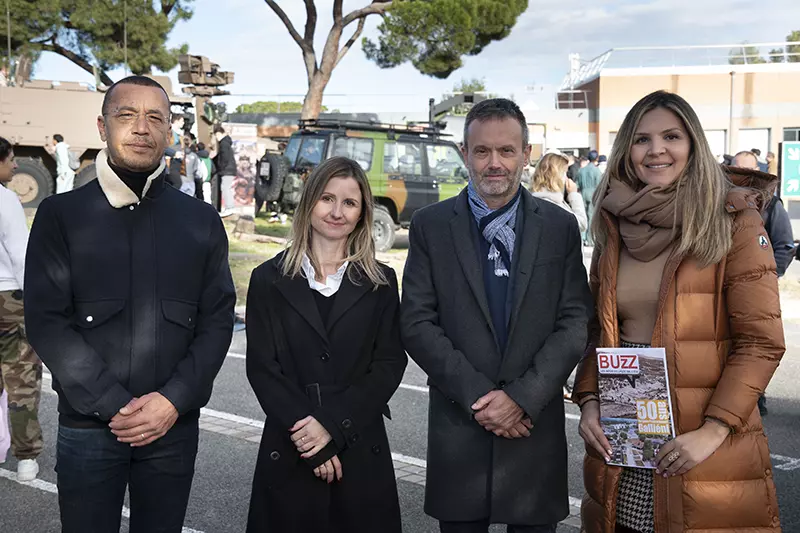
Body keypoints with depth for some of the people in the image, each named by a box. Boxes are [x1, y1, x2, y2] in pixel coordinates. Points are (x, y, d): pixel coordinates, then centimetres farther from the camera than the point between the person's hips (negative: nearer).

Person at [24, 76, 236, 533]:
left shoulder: (201, 221, 5)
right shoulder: (61, 215, 0)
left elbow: (218, 320, 2)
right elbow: (46, 321, -7)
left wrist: (174, 400, -11)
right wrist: (115, 406, -13)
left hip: (175, 426, 2)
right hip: (87, 427, -1)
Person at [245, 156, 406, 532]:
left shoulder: (381, 283, 5)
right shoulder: (269, 279, 3)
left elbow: (390, 364, -2)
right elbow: (262, 367, -3)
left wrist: (332, 425, -13)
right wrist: (309, 435, -12)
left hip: (362, 451, 1)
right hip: (288, 452, 0)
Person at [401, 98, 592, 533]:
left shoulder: (560, 227, 3)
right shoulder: (430, 226, 1)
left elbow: (575, 322, -2)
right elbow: (417, 323, -4)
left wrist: (522, 397, -12)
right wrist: (477, 396, -11)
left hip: (535, 425, 1)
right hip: (458, 425, 0)